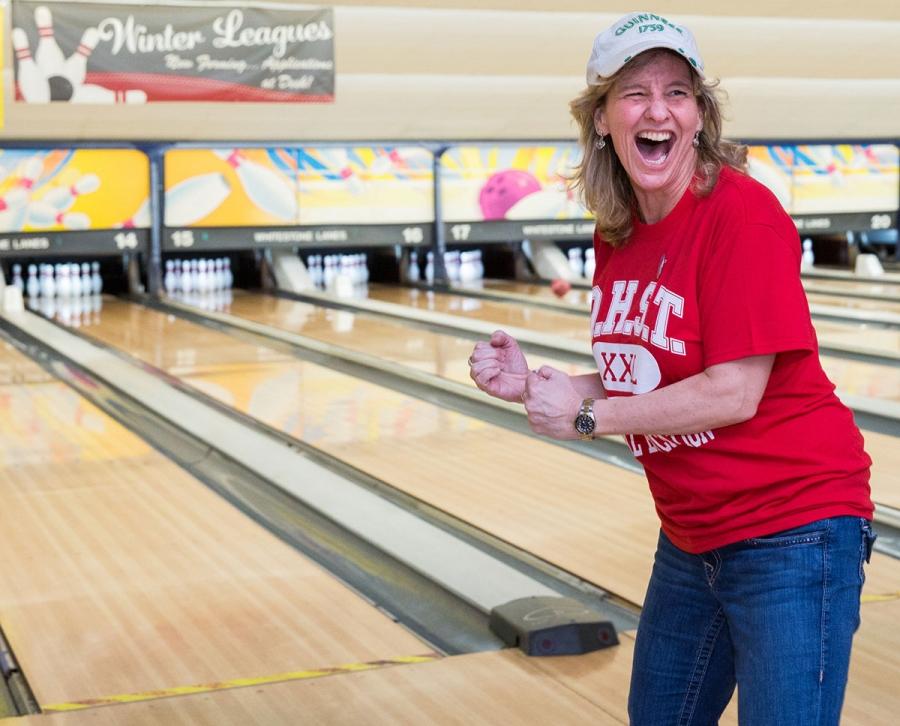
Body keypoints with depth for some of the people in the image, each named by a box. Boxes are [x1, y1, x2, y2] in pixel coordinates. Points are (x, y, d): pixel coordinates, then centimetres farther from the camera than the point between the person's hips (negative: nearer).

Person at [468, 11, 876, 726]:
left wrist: (586, 415, -15)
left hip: (790, 529, -8)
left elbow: (732, 394, -23)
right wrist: (529, 382, -7)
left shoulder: (742, 215, -19)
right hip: (690, 536, 8)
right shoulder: (616, 235, 3)